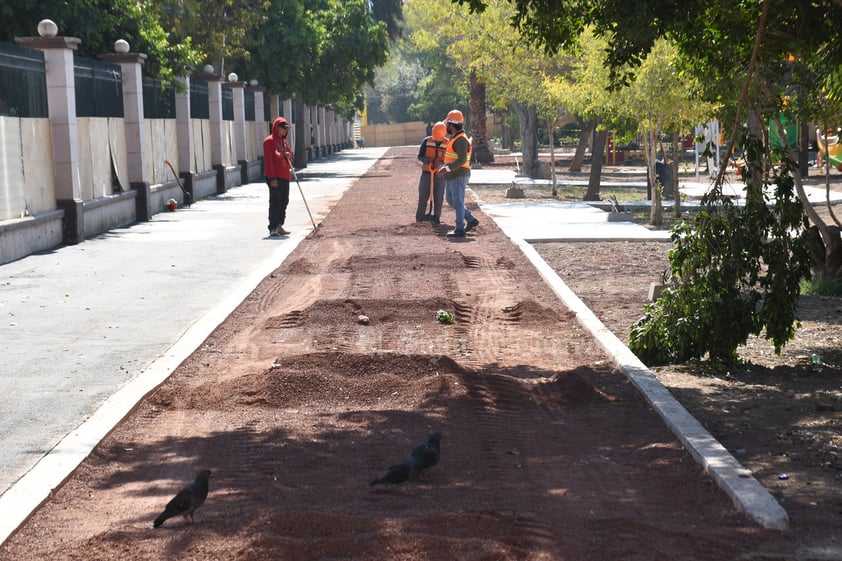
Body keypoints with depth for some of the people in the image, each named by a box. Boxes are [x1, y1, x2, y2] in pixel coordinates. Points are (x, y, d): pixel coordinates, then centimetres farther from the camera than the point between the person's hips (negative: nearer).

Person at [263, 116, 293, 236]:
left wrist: (289, 156, -1)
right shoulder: (270, 141, -9)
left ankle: (279, 226, 18)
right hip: (275, 178, -9)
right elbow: (268, 160, -15)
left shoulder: (284, 141, 17)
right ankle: (273, 228, -5)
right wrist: (272, 178, -20)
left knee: (284, 202, 10)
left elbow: (289, 155, 26)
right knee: (275, 203, -8)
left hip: (285, 176, 9)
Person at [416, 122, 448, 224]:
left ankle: (436, 218, 10)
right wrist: (425, 160, -24)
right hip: (427, 173, 0)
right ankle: (420, 217, 9)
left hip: (440, 174, 0)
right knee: (423, 195, -1)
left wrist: (441, 163, -25)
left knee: (438, 197, 1)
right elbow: (420, 155, -1)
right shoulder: (426, 141, -3)